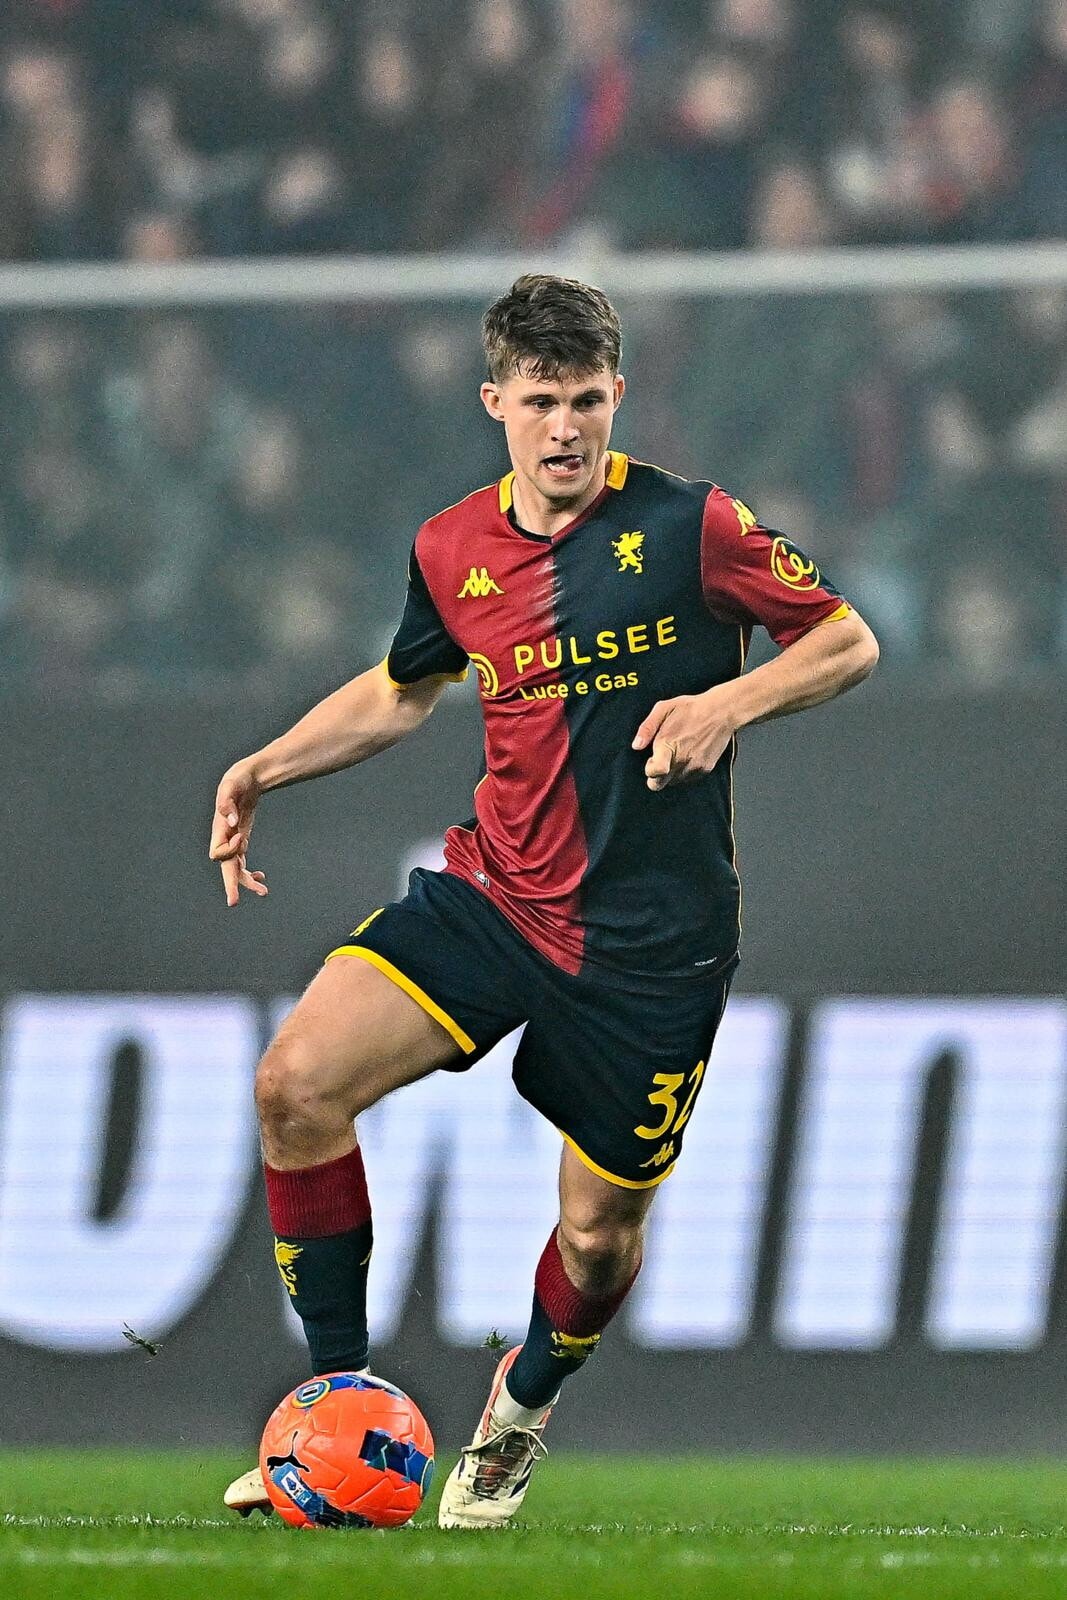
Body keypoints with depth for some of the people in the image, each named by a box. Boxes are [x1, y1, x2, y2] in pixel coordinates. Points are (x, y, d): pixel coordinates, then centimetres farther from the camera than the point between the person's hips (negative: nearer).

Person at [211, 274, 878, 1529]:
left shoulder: (690, 527, -9)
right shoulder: (453, 550, 5)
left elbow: (847, 640, 0)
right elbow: (402, 690, 23)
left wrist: (730, 704, -17)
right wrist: (264, 769, 12)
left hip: (649, 940, -3)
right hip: (492, 895, 3)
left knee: (600, 1228, 5)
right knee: (296, 1083, -17)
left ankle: (523, 1408, 40)